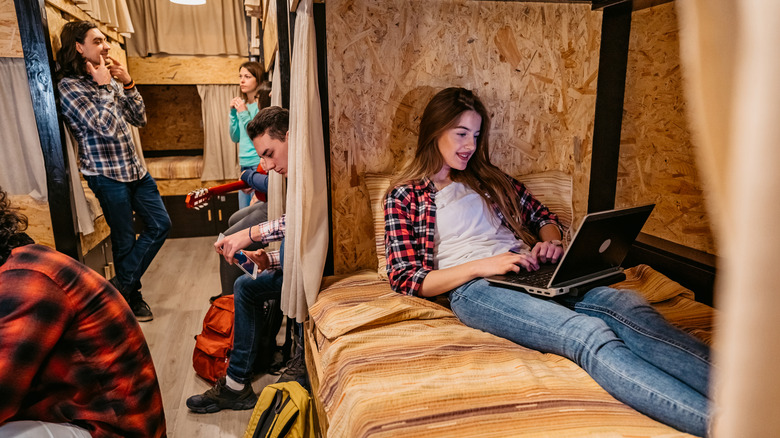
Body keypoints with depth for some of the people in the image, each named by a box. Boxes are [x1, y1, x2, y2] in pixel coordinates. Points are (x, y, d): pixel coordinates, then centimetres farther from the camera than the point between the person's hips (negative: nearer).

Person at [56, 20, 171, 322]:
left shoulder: (110, 81, 12)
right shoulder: (69, 86, -11)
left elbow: (139, 119, 9)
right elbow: (106, 127, -22)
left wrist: (127, 84, -1)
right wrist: (104, 86, -12)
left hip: (134, 167, 8)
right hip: (106, 174, -7)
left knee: (160, 224, 9)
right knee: (125, 240, 4)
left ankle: (125, 288, 21)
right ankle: (129, 296, 26)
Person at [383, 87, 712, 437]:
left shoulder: (487, 177, 25)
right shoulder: (404, 195, 9)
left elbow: (543, 217, 29)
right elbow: (405, 278, 0)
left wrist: (552, 243, 3)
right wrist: (481, 266, -13)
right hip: (473, 289, -5)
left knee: (628, 307, -26)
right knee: (589, 334, -33)